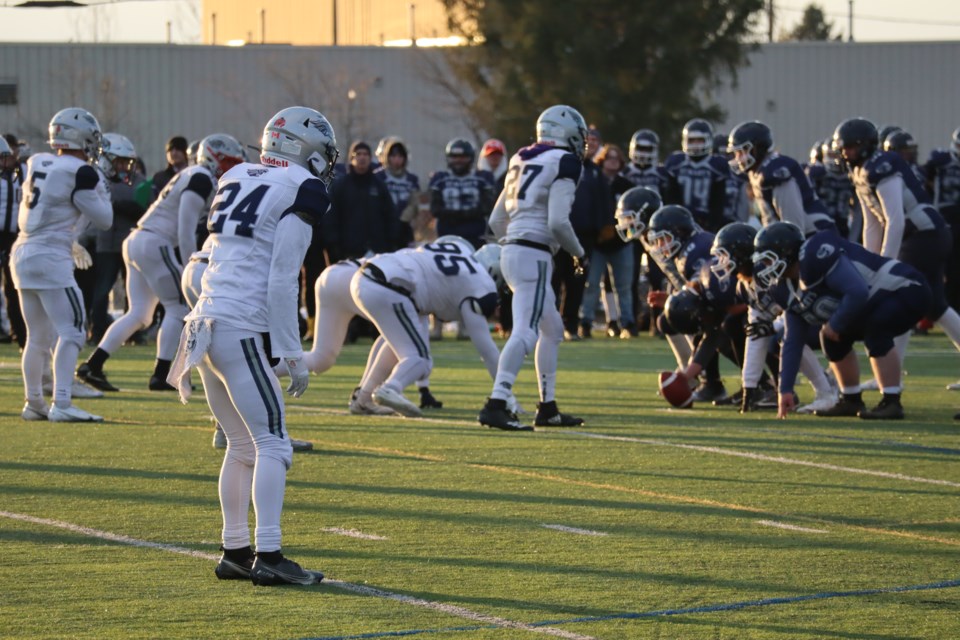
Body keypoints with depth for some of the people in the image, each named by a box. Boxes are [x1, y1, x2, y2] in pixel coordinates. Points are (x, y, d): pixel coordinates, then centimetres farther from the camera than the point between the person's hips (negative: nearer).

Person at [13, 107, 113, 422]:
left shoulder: (36, 164, 9)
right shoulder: (81, 173, -12)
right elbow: (103, 219, -4)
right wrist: (100, 188, 11)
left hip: (23, 253, 8)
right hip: (51, 258, -8)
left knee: (38, 335, 15)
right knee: (70, 331, -6)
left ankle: (34, 403, 19)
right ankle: (61, 404, -15)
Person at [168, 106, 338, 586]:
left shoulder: (236, 179, 17)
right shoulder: (302, 191, -6)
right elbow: (282, 283, -11)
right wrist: (294, 357, -9)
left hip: (206, 319, 8)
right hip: (242, 329, -8)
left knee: (242, 445, 16)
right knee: (272, 444, -7)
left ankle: (234, 552, 17)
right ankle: (268, 557, -15)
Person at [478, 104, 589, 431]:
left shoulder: (523, 161, 19)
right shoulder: (564, 162, -6)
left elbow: (496, 221, 20)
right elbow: (557, 222, -16)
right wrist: (578, 252, 0)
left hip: (512, 251, 9)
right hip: (534, 255, -9)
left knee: (552, 330, 19)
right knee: (525, 331, -16)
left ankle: (547, 407, 20)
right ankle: (495, 405, -27)